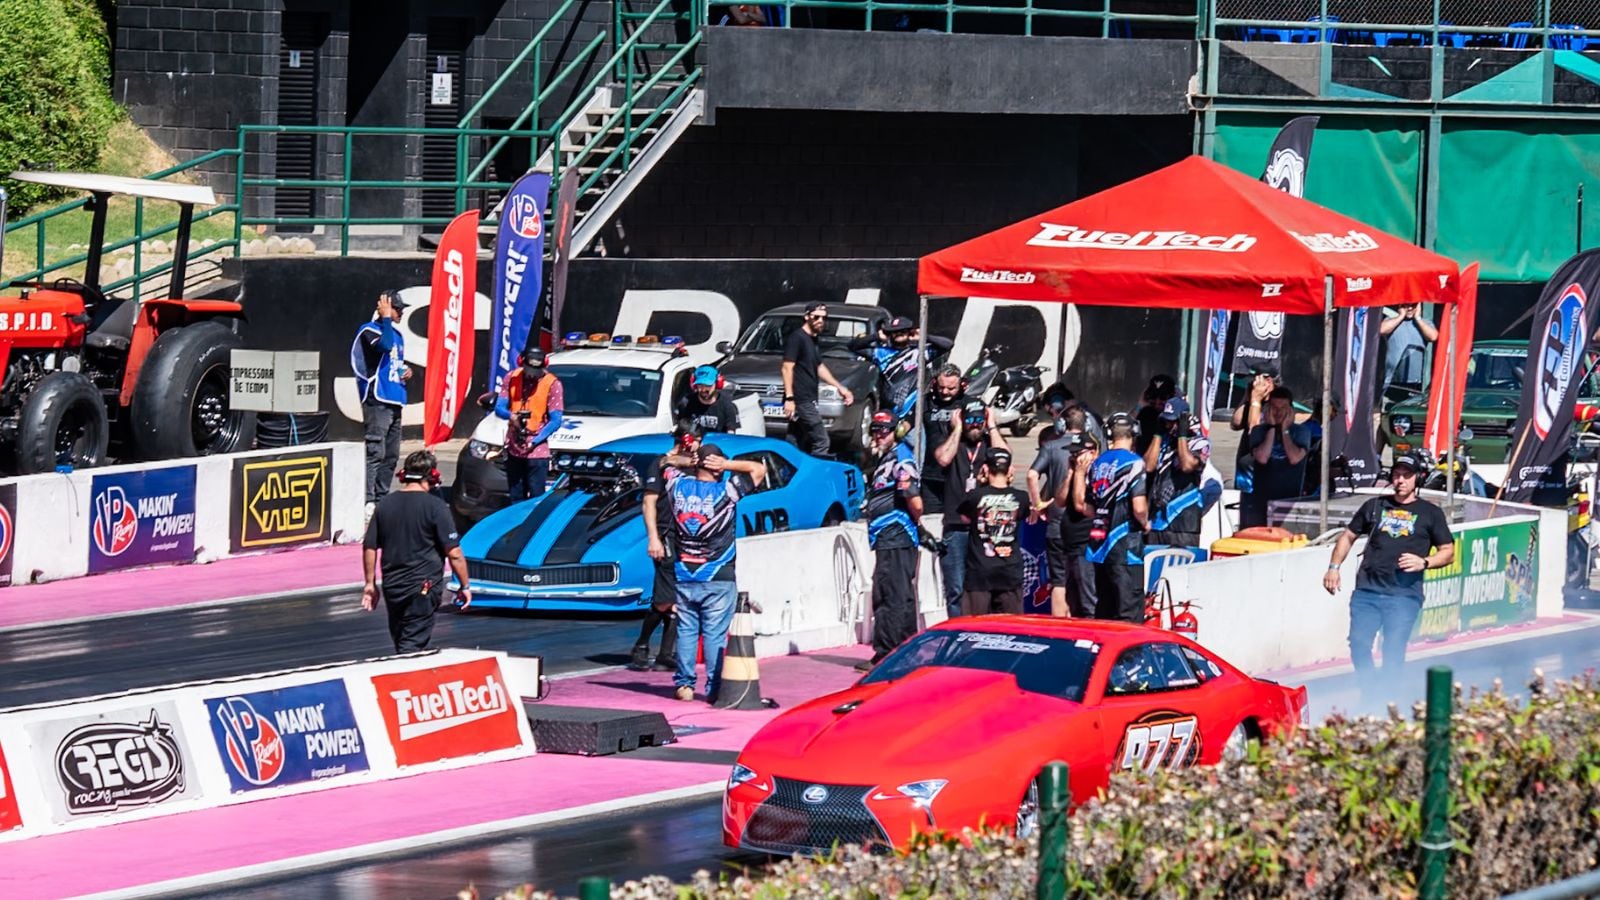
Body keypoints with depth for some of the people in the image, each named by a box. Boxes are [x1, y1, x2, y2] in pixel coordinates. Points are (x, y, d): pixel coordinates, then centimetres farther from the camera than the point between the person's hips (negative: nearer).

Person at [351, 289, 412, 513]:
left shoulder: (397, 334, 19)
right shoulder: (369, 331, -6)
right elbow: (385, 345, -26)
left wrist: (407, 370, 10)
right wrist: (385, 317, -17)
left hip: (395, 401, 9)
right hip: (377, 400, -9)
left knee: (391, 455, 10)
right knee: (375, 452, -14)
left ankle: (381, 499, 15)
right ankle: (368, 501, -16)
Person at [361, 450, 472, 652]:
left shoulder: (385, 505, 5)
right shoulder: (435, 507, -10)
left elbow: (369, 547, 9)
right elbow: (454, 553, -11)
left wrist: (370, 583, 18)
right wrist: (465, 585, 0)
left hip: (391, 586, 5)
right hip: (423, 587, -5)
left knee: (400, 641, 19)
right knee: (413, 643, -7)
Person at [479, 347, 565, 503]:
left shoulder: (552, 384, -9)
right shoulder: (511, 378, 2)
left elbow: (555, 421, -8)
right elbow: (499, 407, 2)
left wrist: (535, 441, -16)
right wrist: (511, 416, -23)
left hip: (537, 451, -4)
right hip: (513, 449, 4)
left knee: (536, 499, -7)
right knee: (516, 499, 12)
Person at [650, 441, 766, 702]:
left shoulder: (678, 486, -1)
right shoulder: (726, 491, -11)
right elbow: (759, 470, -1)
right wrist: (727, 465, -5)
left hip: (683, 577, 3)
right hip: (718, 579, -3)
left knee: (686, 630, 10)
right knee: (715, 633, -1)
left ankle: (684, 685, 10)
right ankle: (714, 688, -3)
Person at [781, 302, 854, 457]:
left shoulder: (812, 340, 19)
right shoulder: (796, 338, -9)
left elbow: (820, 368, 30)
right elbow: (787, 367, -14)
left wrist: (840, 387, 30)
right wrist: (789, 398, -20)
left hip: (808, 400, 9)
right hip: (801, 401, -9)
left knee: (798, 444, 9)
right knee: (820, 441, -13)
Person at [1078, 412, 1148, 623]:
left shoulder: (1098, 463, 10)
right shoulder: (1133, 463, -11)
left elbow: (1085, 507, 14)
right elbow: (1139, 508, -19)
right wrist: (1145, 523, 1)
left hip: (1099, 543, 7)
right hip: (1126, 543, -7)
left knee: (1104, 609, 14)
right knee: (1129, 612, -8)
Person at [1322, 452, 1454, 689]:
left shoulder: (1430, 513, 11)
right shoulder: (1375, 506, 18)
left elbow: (1448, 553, 11)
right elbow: (1348, 536, 25)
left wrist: (1424, 562, -8)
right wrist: (1333, 567, 12)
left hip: (1404, 592, -3)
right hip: (1367, 589, 3)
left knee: (1393, 651, -10)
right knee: (1359, 644, -8)